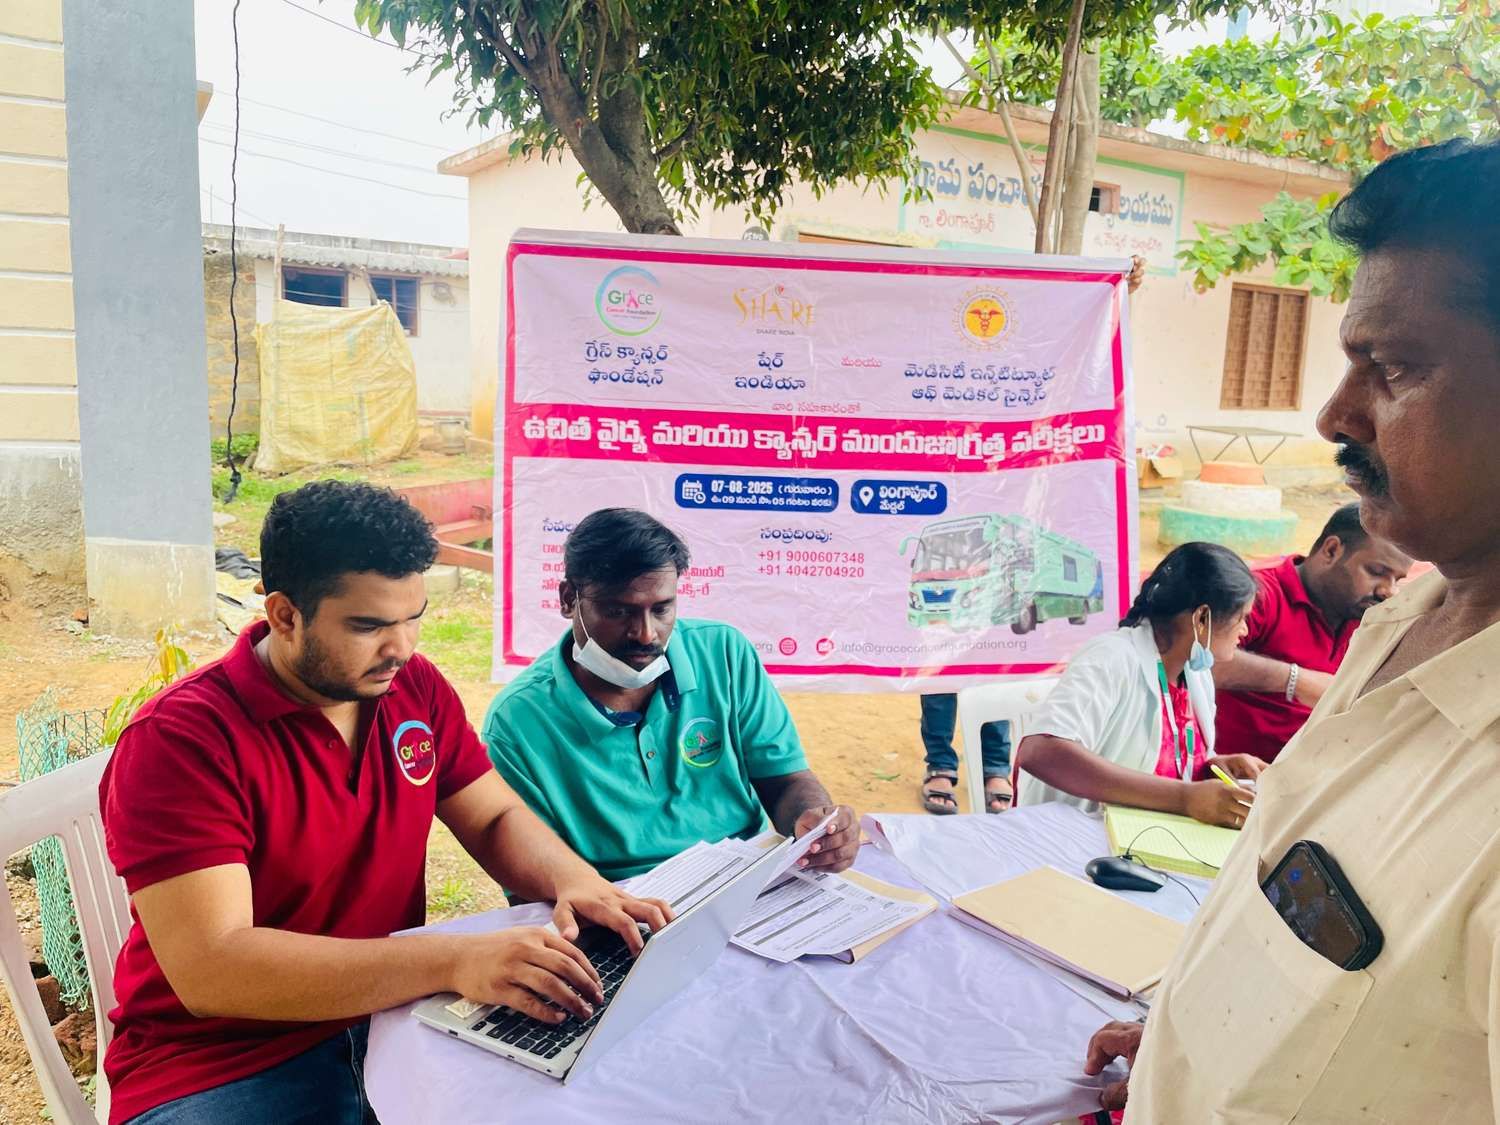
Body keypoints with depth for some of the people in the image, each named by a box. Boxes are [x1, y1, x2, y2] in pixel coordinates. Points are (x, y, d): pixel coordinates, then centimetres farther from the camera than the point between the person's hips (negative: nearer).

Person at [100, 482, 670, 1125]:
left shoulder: (414, 688, -1)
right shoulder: (179, 740, -19)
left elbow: (496, 819, 8)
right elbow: (209, 968, -27)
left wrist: (572, 879, -15)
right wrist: (453, 960, -36)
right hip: (226, 1065, -4)